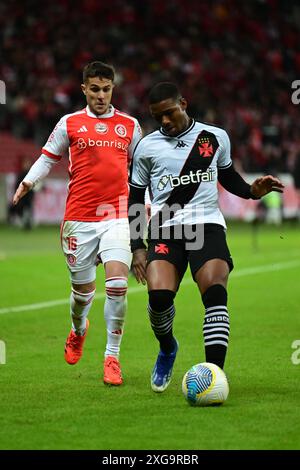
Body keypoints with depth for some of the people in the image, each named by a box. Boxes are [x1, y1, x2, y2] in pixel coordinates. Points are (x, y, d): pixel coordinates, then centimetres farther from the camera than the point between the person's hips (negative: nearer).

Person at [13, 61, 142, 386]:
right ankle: (78, 330, 43)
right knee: (83, 288, 8)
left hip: (117, 215, 0)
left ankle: (112, 356, -7)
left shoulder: (129, 125, 10)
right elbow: (48, 158, 12)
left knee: (117, 282, -18)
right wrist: (28, 181, -5)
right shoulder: (70, 123, 7)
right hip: (79, 216, 0)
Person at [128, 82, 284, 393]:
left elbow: (227, 175, 27)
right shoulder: (147, 147, 10)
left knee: (215, 293, -23)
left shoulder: (216, 137, 11)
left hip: (207, 226, 0)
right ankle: (167, 349, 13)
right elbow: (135, 198, 15)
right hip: (164, 229, 0)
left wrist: (252, 191, 6)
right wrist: (137, 247, 7)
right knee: (159, 295, -21)